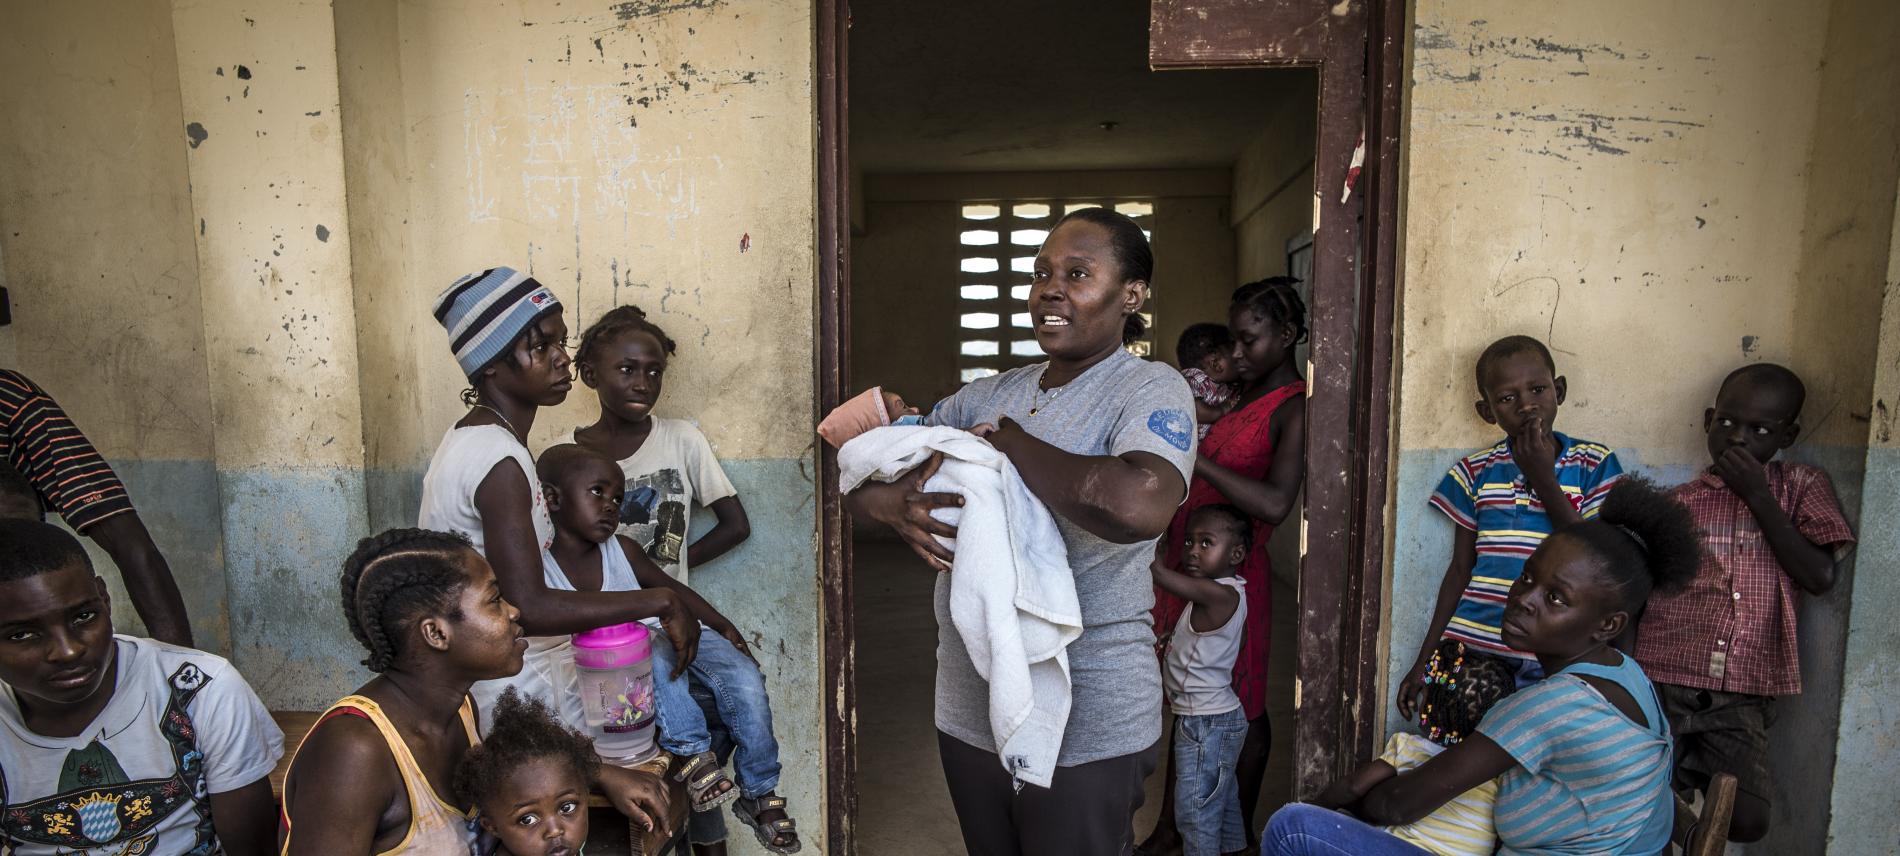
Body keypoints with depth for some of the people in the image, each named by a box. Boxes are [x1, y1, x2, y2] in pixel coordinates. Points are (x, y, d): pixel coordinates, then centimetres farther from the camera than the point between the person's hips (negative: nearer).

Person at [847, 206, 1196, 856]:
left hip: (1087, 730, -6)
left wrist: (1006, 439, -20)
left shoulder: (1151, 391, -13)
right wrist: (890, 504, -17)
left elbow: (1140, 505, -35)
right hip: (967, 711, 6)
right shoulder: (988, 395, 6)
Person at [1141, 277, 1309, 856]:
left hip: (1231, 572, -8)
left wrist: (1195, 458, -30)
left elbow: (1275, 503, -28)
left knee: (1241, 707, 9)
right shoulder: (1244, 394, 13)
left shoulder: (1294, 408, -14)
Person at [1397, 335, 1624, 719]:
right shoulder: (1476, 471, 4)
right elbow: (1461, 568, 9)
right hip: (1474, 649, 1)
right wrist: (1424, 659, 8)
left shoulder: (1594, 464, 1)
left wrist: (1543, 478, -13)